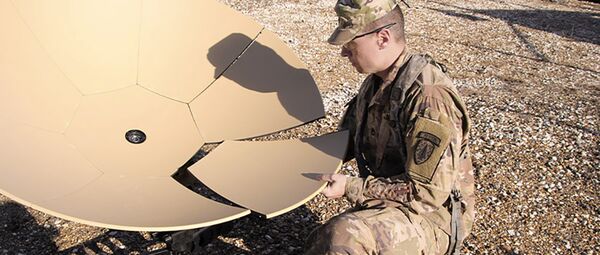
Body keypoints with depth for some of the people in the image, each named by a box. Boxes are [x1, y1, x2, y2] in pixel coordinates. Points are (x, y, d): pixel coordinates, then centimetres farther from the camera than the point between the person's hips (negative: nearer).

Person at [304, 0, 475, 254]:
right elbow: (349, 138, 15)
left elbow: (428, 194, -25)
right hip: (386, 203, 9)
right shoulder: (376, 80, 0)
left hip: (432, 214, -8)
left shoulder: (429, 97, -27)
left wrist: (351, 188, -24)